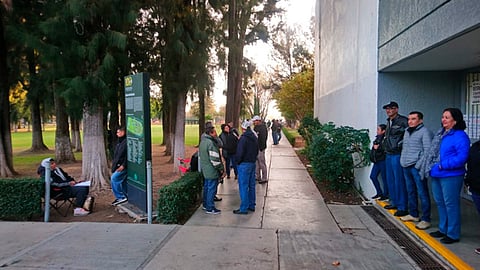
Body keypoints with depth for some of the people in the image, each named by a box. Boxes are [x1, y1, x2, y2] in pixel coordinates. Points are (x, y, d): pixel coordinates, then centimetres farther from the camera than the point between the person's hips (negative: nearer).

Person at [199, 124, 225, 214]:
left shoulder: (202, 141, 9)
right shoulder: (211, 143, -22)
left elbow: (200, 155, 19)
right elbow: (214, 159, -23)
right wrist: (221, 169, -14)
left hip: (205, 169, 10)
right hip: (212, 170, -10)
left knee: (206, 187, 19)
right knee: (212, 189, -1)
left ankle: (205, 204, 31)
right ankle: (210, 208, 7)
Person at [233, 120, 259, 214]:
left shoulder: (243, 138, -18)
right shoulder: (254, 137, 9)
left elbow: (240, 152, -20)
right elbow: (257, 151, 16)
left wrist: (237, 162, -5)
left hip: (244, 164, -8)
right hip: (253, 163, 8)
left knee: (243, 187, -2)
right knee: (251, 185, 15)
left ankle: (244, 208, 3)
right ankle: (251, 205, 24)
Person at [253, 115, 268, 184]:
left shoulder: (262, 128, -15)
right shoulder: (256, 127, 14)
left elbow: (263, 138, -22)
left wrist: (261, 148, -24)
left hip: (260, 148, -10)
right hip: (255, 148, 10)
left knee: (262, 163, -2)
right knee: (256, 163, 16)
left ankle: (264, 178, 6)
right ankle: (257, 176, 27)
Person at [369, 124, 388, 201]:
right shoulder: (378, 138, 13)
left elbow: (385, 149, -23)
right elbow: (374, 147, 19)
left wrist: (378, 147, -14)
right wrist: (374, 147, 0)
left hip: (382, 160, -9)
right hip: (377, 161, 9)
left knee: (384, 178, 2)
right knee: (373, 176, 12)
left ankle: (385, 195, 14)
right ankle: (379, 193, 25)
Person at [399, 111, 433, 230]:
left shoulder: (424, 132, -7)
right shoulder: (407, 131, 17)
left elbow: (427, 151, -13)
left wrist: (418, 165, -16)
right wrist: (403, 161, 14)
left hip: (417, 168, -8)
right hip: (406, 167, 8)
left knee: (422, 193, -3)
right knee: (411, 191, 16)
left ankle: (425, 219, 3)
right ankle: (413, 214, 29)